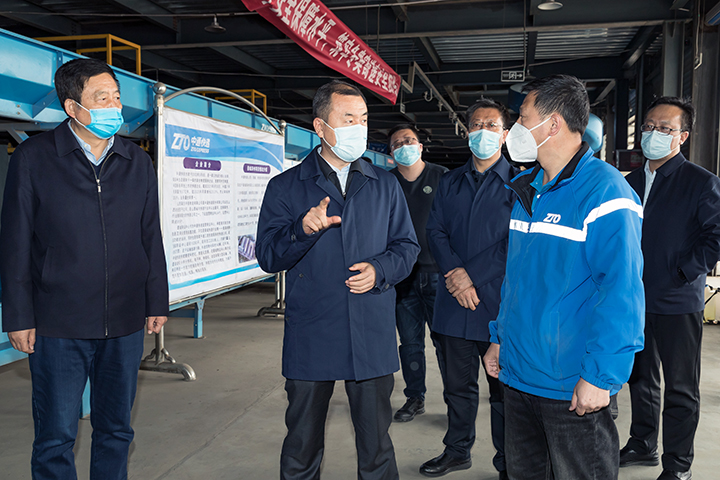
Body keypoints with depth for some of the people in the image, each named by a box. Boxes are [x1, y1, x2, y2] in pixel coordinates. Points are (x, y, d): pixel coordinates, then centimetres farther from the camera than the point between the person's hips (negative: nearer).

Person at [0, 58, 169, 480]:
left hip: (125, 323, 3)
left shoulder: (138, 162, 9)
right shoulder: (34, 158, -1)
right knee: (55, 438, 7)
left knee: (116, 432, 15)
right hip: (58, 324, -3)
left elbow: (151, 238, 11)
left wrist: (157, 303, 9)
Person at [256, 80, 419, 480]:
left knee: (377, 445, 13)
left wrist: (380, 270, -8)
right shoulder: (286, 187, 4)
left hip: (373, 337, 2)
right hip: (310, 337, -1)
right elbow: (268, 256, -3)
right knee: (302, 445, 12)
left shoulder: (385, 185, 10)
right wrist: (303, 229, -21)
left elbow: (407, 245, 12)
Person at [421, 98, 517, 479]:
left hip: (499, 303, -4)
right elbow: (435, 231, 6)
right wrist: (454, 271, -10)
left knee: (503, 390, 7)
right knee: (457, 384, 16)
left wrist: (472, 276, -13)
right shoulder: (450, 182, 13)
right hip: (454, 301, 4)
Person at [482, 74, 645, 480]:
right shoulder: (527, 190, 10)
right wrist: (500, 337, 15)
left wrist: (601, 376, -21)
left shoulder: (605, 191, -16)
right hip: (518, 373, 8)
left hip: (575, 387, -7)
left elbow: (622, 290, -20)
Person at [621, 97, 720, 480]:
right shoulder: (630, 182, 10)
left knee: (680, 389, 6)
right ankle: (642, 445, 35)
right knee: (640, 378, 18)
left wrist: (685, 273, -17)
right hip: (635, 301, 6)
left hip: (678, 304, -5)